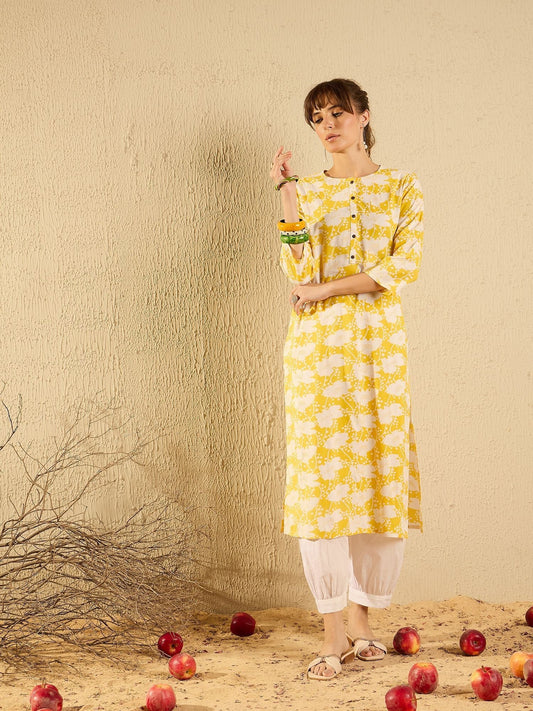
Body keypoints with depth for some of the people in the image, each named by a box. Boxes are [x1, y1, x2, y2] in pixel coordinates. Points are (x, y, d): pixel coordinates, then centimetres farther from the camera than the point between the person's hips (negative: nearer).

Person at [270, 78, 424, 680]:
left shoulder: (402, 187, 8)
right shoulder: (306, 193, 10)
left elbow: (403, 267, -6)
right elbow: (300, 273, -4)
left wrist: (324, 289, -9)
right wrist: (288, 196, -9)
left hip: (379, 346, 0)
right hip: (317, 347, 0)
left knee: (380, 480, 1)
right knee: (320, 479, -5)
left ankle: (361, 619, 13)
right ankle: (334, 634, 1)